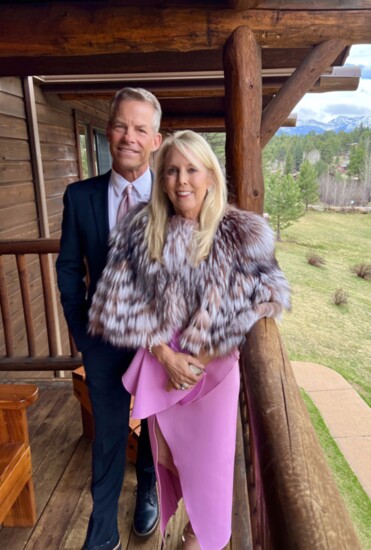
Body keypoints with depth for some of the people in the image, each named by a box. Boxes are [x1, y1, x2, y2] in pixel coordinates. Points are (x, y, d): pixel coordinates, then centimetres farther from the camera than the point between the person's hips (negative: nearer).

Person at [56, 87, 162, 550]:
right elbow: (69, 268, 1)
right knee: (108, 435, 16)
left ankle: (147, 491, 53)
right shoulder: (80, 196, -6)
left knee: (155, 425, 23)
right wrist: (80, 330, -2)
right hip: (104, 336, 1)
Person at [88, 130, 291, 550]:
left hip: (215, 365, -2)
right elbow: (126, 304, -5)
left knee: (207, 456, 15)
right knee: (166, 454, 21)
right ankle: (182, 507, 58)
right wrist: (166, 355, -12)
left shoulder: (243, 234, -13)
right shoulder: (141, 229, -7)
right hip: (160, 362, 3)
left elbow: (252, 310, -12)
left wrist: (197, 358, -14)